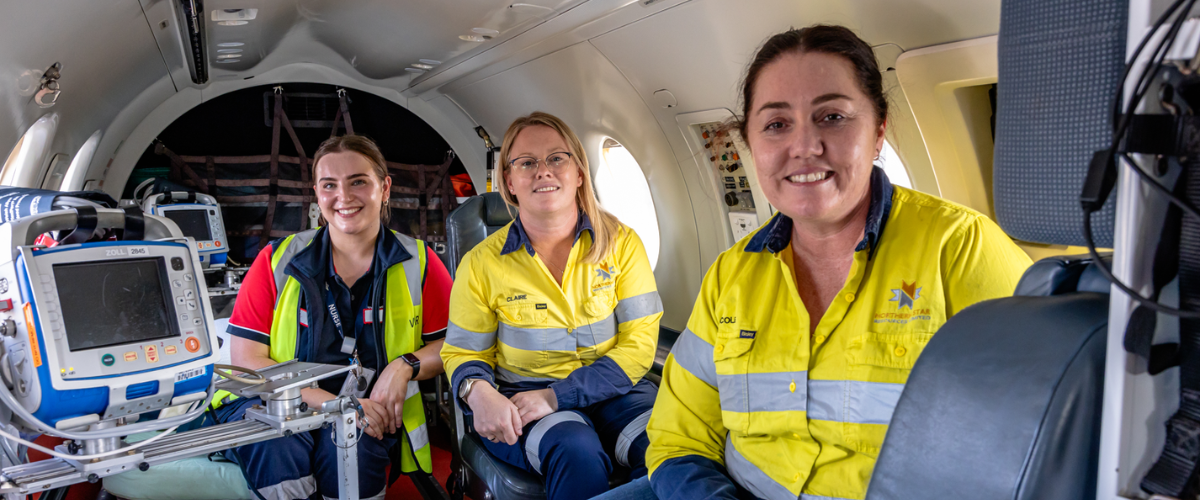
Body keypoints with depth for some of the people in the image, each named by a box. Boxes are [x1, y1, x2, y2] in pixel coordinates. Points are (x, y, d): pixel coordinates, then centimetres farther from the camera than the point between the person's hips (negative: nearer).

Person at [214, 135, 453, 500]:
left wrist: (406, 365, -15)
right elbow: (247, 360, -4)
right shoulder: (278, 261, 1)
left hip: (369, 414, 0)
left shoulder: (417, 263, 3)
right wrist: (332, 403, -17)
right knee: (279, 447, -32)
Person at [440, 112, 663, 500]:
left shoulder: (621, 243, 0)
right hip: (522, 398, -1)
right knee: (577, 453, -34)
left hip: (611, 389, 1)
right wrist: (478, 392, -19)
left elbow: (639, 343, -6)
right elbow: (463, 352, 8)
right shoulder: (481, 263, -1)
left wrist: (556, 395, -18)